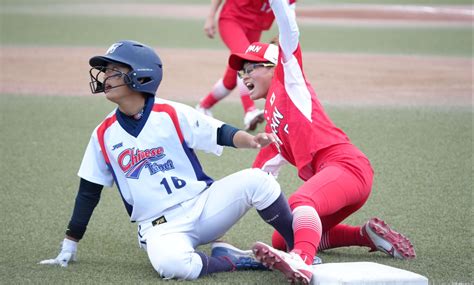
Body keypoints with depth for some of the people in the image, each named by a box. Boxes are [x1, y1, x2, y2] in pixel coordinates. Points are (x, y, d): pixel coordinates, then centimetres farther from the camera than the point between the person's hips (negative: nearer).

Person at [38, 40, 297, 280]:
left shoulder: (173, 114, -2)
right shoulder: (103, 135, 5)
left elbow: (222, 134, -6)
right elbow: (88, 192, 12)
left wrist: (251, 140, -29)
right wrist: (68, 249, 13)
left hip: (203, 206, 0)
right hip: (161, 227, 0)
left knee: (256, 179, -24)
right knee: (172, 264, -37)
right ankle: (231, 260, -10)